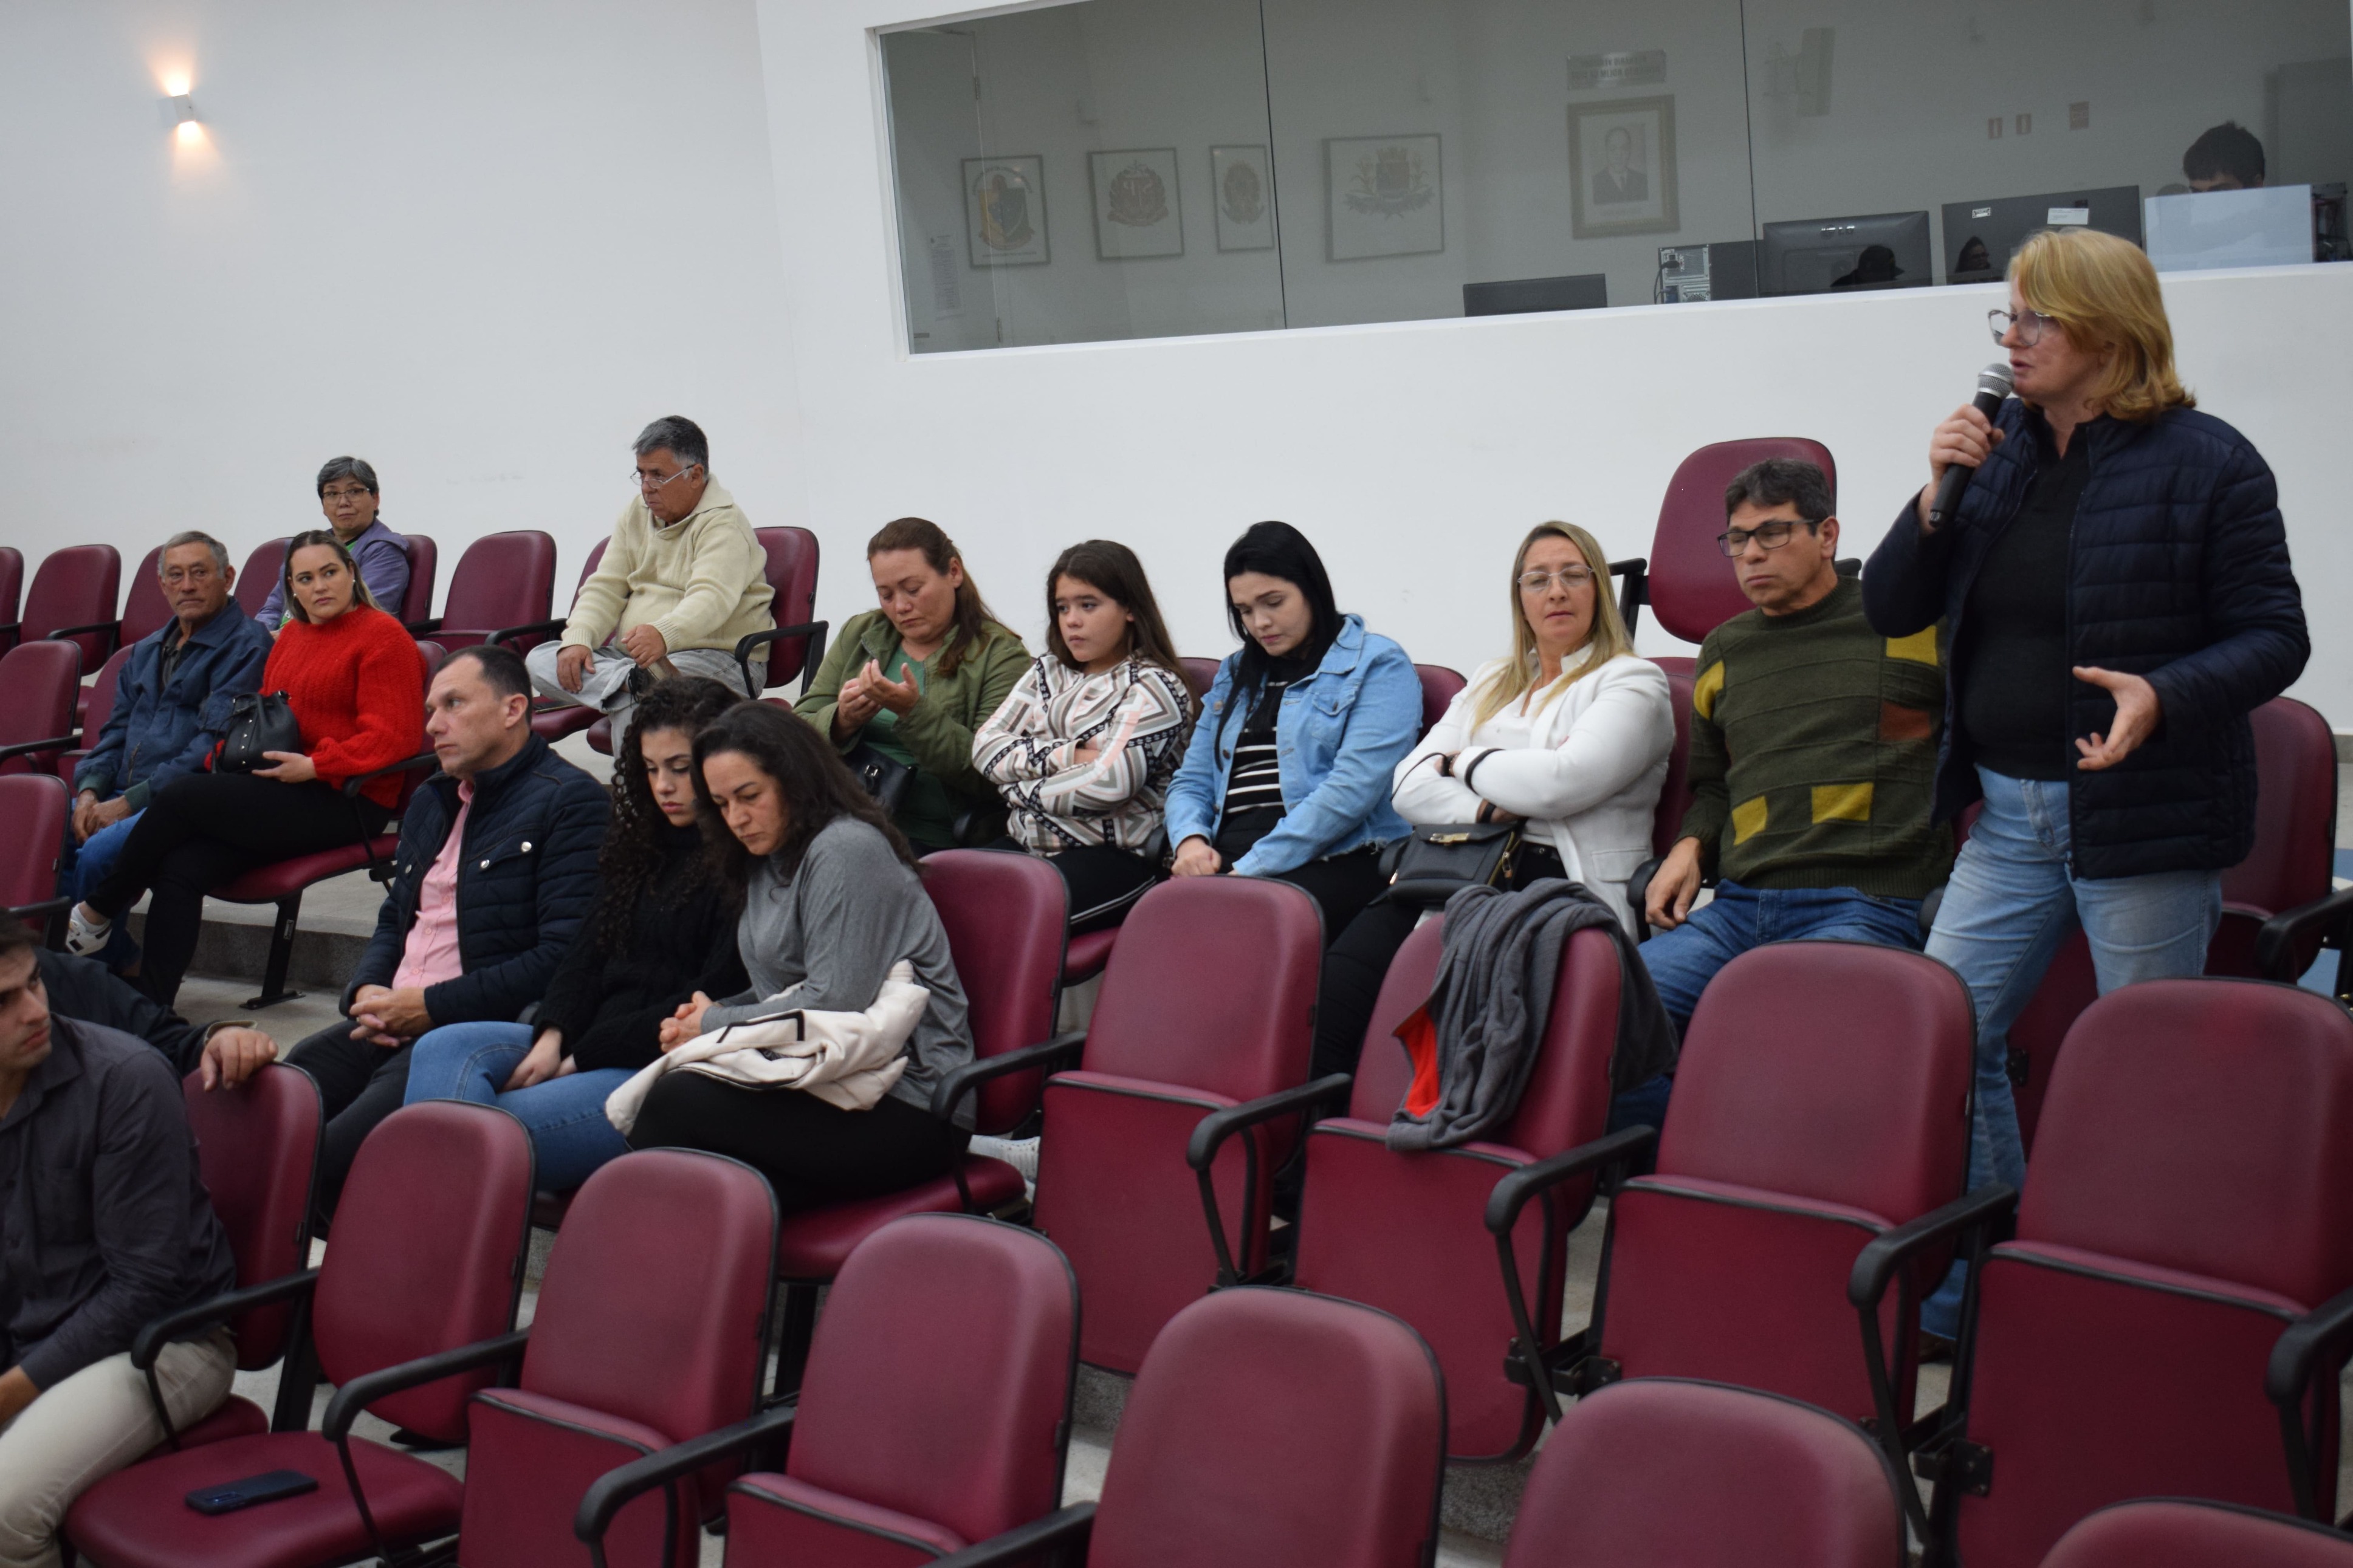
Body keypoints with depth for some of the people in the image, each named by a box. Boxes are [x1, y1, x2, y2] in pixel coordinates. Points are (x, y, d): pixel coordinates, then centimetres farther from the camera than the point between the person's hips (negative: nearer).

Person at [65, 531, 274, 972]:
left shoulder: (246, 646, -4)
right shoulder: (146, 651, 23)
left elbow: (216, 744, -13)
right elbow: (116, 731, 23)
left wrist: (131, 801, -15)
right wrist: (89, 790, 1)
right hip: (121, 798, 8)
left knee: (99, 853, -31)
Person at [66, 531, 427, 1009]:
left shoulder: (383, 637, -4)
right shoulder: (292, 636, 20)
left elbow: (393, 737, -12)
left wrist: (313, 766, -19)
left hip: (347, 802, -8)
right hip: (281, 791, 8)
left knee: (180, 796, -18)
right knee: (180, 869, -17)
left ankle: (96, 915, 1)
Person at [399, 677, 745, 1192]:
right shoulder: (638, 845, 21)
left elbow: (714, 1004, -13)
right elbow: (588, 953, 17)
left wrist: (583, 1057, -10)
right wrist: (552, 1038, -4)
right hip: (594, 1048, 9)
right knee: (444, 1049, -16)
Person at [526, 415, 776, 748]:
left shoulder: (724, 524, -9)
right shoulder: (636, 515, 16)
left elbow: (712, 599, -26)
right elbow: (605, 587, 11)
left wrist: (664, 635, -47)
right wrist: (577, 639, -10)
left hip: (718, 658, -8)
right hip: (631, 655, 8)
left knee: (633, 712, -37)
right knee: (541, 661, -14)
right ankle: (634, 681, -36)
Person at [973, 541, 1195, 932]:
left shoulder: (1154, 687, -2)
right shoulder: (1048, 672, 18)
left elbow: (1110, 783, -15)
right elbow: (986, 747, 7)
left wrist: (1023, 790, -2)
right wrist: (1066, 755, -7)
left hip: (1114, 857, -6)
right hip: (1027, 846, 6)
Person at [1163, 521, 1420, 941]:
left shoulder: (1378, 665, 4)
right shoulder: (1235, 674, 25)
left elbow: (1352, 789, -9)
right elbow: (1192, 783, 23)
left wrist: (1250, 871, -16)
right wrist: (1191, 840, -2)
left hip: (1332, 860, -5)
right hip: (1225, 857, 5)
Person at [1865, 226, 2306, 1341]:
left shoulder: (2205, 464, -8)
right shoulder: (2000, 449, 7)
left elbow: (2274, 639, -8)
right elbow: (1891, 612, 7)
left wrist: (2164, 695, -26)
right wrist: (1938, 495, -9)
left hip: (2146, 823, -5)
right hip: (2009, 811, 6)